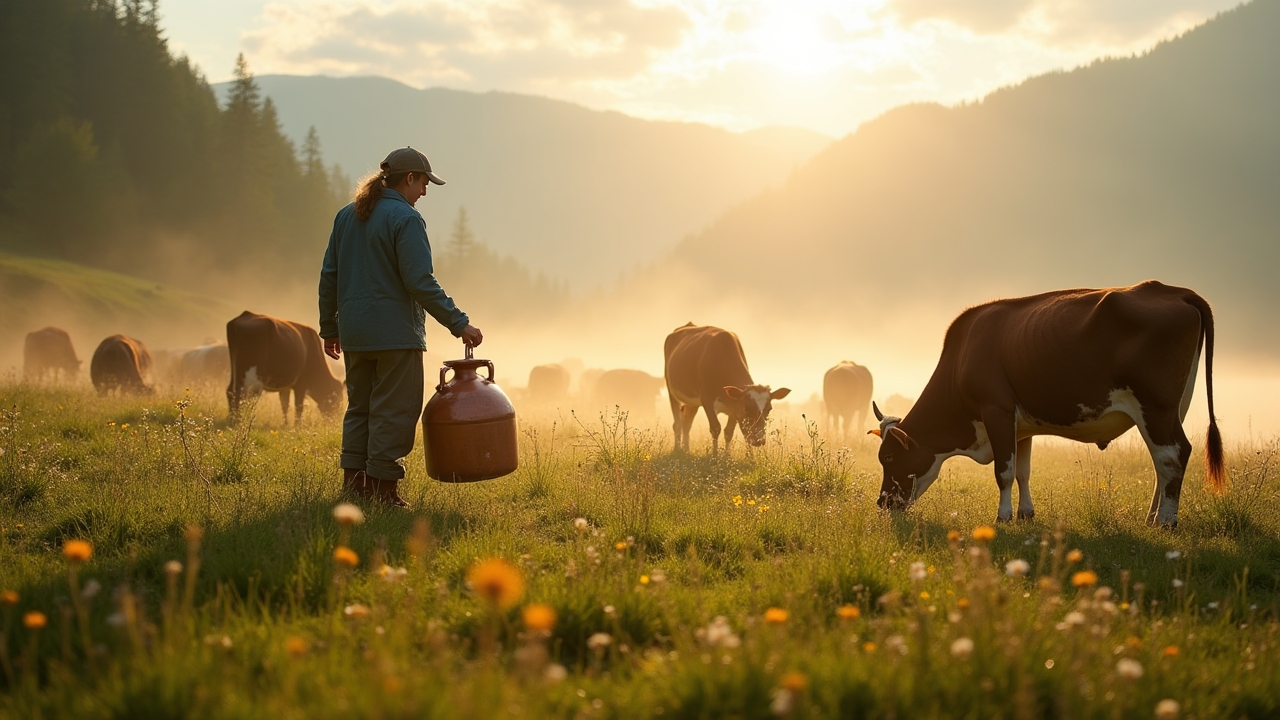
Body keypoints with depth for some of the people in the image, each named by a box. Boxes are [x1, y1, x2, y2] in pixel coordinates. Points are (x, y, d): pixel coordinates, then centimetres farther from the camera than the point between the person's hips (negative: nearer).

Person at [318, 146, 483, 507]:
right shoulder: (405, 219, -12)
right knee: (395, 410, 0)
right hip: (395, 332, -7)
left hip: (354, 333, 7)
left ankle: (354, 481, 16)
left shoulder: (347, 216, 11)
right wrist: (459, 324, -15)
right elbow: (421, 283, -18)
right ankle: (383, 487, 1)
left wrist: (330, 328, 22)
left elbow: (329, 276, 14)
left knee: (359, 406, 16)